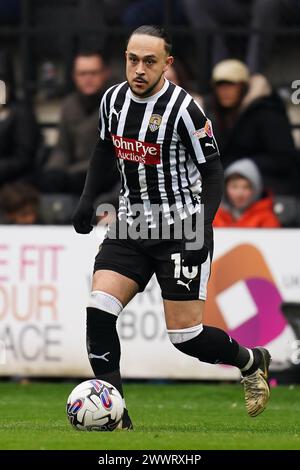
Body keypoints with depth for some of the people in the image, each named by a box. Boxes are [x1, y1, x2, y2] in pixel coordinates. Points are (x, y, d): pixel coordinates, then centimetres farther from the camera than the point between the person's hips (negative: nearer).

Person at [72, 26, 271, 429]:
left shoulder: (182, 108, -17)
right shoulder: (113, 100, 1)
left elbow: (212, 170, -10)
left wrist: (203, 225, -21)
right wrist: (87, 198, 10)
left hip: (181, 229, -5)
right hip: (131, 226, 5)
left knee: (185, 335, -4)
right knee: (98, 313, -13)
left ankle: (251, 362, 27)